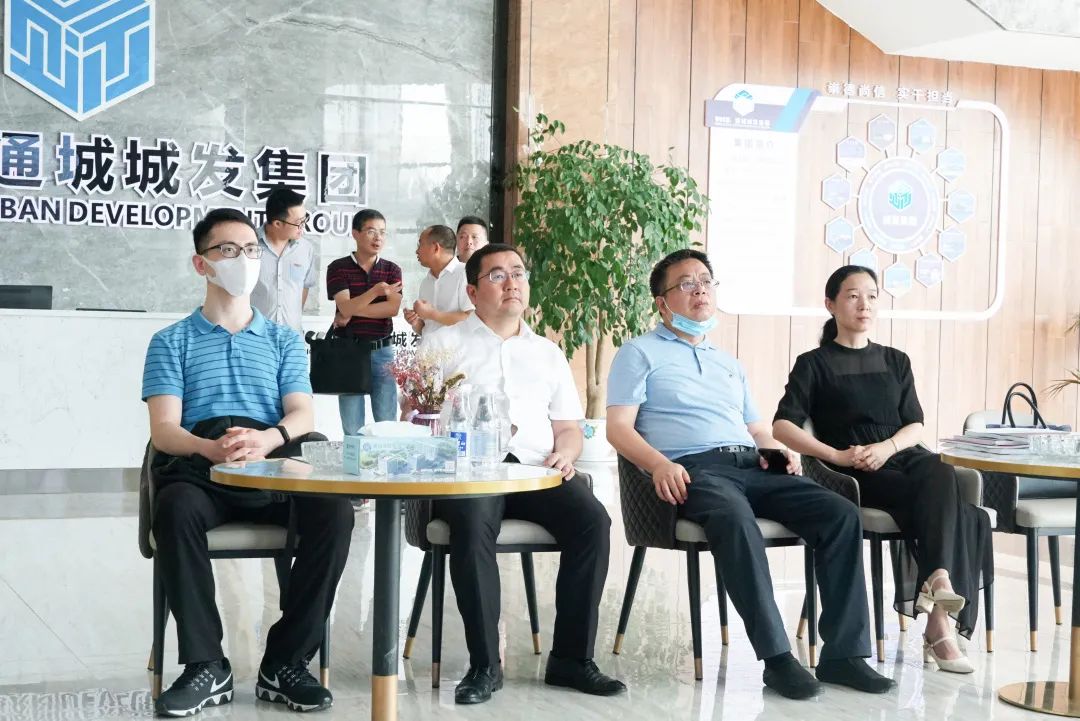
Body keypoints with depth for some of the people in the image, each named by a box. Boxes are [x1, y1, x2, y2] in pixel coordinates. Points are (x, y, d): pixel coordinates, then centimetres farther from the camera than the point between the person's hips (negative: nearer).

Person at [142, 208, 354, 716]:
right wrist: (211, 448, -23)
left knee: (334, 512, -29)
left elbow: (301, 415, 5)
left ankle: (284, 664, -19)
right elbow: (163, 429, 1)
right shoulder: (171, 342, 15)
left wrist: (267, 439, -21)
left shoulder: (284, 342, 21)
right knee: (175, 509, -37)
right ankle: (206, 666, -25)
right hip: (199, 469, -1)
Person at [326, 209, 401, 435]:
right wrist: (375, 291, -28)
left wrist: (353, 311, -11)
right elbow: (345, 307, -13)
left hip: (382, 351, 2)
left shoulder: (392, 270, 8)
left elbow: (393, 308, -7)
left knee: (387, 423, 1)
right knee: (352, 427, 2)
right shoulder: (338, 268, 0)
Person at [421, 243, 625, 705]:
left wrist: (564, 453, -1)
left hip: (536, 467, 3)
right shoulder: (443, 344, 14)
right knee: (473, 523, -36)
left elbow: (569, 427, 21)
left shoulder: (548, 353, 25)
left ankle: (571, 658, -17)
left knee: (592, 520, -25)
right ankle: (484, 664, -27)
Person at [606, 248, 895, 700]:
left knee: (841, 514, -18)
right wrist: (659, 464, -19)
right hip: (695, 469, -6)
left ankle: (843, 652, -18)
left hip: (752, 467, 6)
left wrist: (780, 450, 7)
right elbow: (619, 427, 0)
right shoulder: (640, 353, 11)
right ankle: (777, 657, -36)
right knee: (736, 520, -40)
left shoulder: (728, 363, 31)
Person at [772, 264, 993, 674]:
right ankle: (939, 621, -37)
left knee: (939, 475, -34)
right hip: (855, 475, -4)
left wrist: (887, 447, -9)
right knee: (951, 510, -30)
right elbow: (783, 426, -4)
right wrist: (838, 455, -17)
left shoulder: (895, 362, 22)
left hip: (903, 457, 4)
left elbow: (915, 425, 14)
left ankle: (938, 578, -44)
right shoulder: (814, 364, 8)